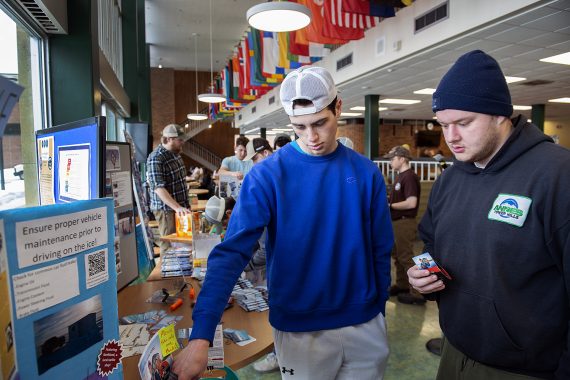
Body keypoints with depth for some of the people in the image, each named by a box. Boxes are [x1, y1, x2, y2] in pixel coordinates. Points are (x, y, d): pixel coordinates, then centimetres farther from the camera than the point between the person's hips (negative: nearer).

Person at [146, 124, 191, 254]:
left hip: (181, 207, 8)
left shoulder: (175, 153, 10)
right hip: (166, 209, -8)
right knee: (169, 246, -2)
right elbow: (159, 188, -26)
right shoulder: (156, 158, -18)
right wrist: (177, 207, -34)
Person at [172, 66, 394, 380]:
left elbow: (380, 252, 1)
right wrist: (201, 335, -30)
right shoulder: (267, 175, -14)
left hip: (364, 325, 3)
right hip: (299, 330, -2)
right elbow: (231, 252, -21)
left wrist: (379, 312, 6)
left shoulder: (366, 173, -5)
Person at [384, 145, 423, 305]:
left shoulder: (409, 177, -18)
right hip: (397, 222, 10)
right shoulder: (400, 176, 13)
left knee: (406, 257, -4)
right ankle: (402, 285, 32)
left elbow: (411, 203, -26)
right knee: (397, 255, 19)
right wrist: (388, 201, 5)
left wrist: (390, 205, -17)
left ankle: (417, 293, 4)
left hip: (405, 223, -10)